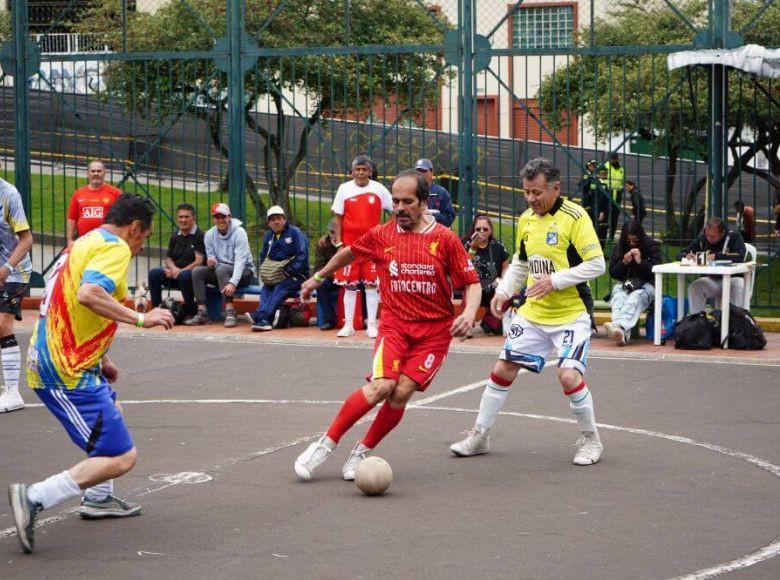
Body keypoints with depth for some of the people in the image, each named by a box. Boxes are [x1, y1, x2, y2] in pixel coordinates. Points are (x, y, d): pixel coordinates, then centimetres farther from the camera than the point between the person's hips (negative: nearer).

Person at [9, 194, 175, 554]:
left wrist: (99, 360, 28)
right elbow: (88, 294, -30)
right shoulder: (114, 247, -11)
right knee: (121, 458, -12)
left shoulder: (85, 244, 18)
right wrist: (141, 318, -24)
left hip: (53, 359, 10)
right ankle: (34, 498, -17)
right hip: (68, 373, -10)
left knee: (112, 414, 34)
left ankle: (98, 499, 43)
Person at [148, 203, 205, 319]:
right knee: (154, 273, -14)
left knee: (184, 276, -39)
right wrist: (174, 269, -6)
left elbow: (199, 262, -14)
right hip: (175, 272, 6)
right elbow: (168, 258, 17)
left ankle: (191, 313, -22)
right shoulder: (175, 237, 15)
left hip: (193, 273, -6)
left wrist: (180, 271, -17)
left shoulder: (200, 236, -7)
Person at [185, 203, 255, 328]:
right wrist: (211, 262, -25)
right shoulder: (209, 235, 1)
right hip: (221, 272, 5)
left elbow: (240, 261, -24)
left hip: (244, 272, -5)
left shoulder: (239, 232, -15)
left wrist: (233, 283, -37)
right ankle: (202, 313, -22)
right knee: (197, 271, -17)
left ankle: (230, 312, -36)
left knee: (221, 269, -34)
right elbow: (211, 258, 3)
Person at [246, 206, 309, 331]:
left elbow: (302, 255, -11)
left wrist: (290, 271, -18)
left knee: (280, 289, -32)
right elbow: (263, 256, 22)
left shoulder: (295, 233, -3)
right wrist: (264, 273, 3)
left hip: (296, 275, -6)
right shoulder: (268, 236, 17)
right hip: (274, 276, 6)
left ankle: (260, 315, -50)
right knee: (266, 288, -24)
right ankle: (264, 321, -42)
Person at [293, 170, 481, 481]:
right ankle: (326, 444, -7)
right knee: (381, 386, -20)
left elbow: (472, 283, 1)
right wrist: (319, 277, 32)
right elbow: (348, 253, 22)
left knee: (402, 392, -14)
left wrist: (468, 314, -17)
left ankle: (362, 452, 6)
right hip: (394, 323, 0)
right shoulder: (381, 235, 2)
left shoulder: (445, 238, -4)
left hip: (435, 330, 0)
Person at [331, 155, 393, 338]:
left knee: (372, 284, 0)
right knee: (349, 285, 3)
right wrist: (339, 243, -1)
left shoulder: (379, 189, 2)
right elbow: (338, 218, 5)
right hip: (350, 244, 0)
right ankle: (348, 325, 10)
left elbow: (395, 211, 9)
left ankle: (372, 325, 6)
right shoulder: (344, 189, 3)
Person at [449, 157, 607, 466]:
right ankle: (479, 436, 19)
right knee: (503, 369, 5)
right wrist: (504, 291, 6)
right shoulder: (526, 219, 7)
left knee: (569, 374, -19)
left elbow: (597, 264, -17)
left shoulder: (575, 217, -14)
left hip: (570, 315, -6)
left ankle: (590, 440, 2)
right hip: (532, 313, 6)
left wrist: (555, 280, -22)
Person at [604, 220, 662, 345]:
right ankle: (624, 333, -63)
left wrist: (641, 262, -17)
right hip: (623, 284, 2)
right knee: (618, 298, -35)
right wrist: (624, 262, -8)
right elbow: (612, 273, 10)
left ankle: (618, 326, -66)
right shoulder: (618, 248, 11)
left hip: (645, 284, -2)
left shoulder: (652, 246, 2)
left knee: (635, 298, -39)